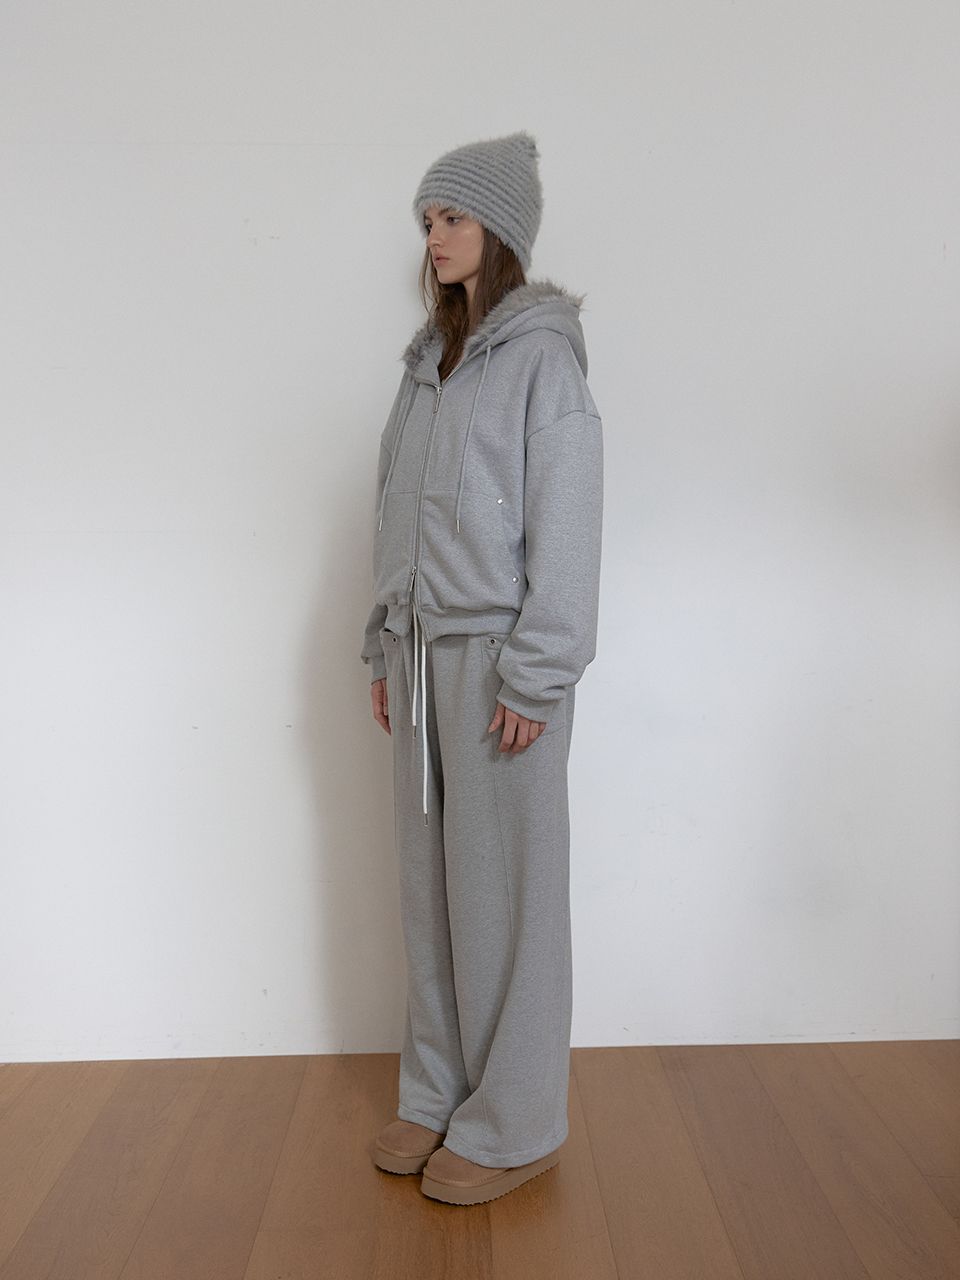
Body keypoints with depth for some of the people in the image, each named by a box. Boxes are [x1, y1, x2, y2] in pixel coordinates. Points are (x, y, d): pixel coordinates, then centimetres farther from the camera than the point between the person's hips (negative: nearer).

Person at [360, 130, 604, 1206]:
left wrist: (535, 678, -15)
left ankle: (515, 1126, 18)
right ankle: (438, 1094, 28)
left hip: (499, 661, -7)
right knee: (429, 884, 12)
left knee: (504, 892, 1)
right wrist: (384, 651, 13)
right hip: (421, 656, 7)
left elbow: (567, 528, -11)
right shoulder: (429, 360, 16)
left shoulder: (542, 354, -5)